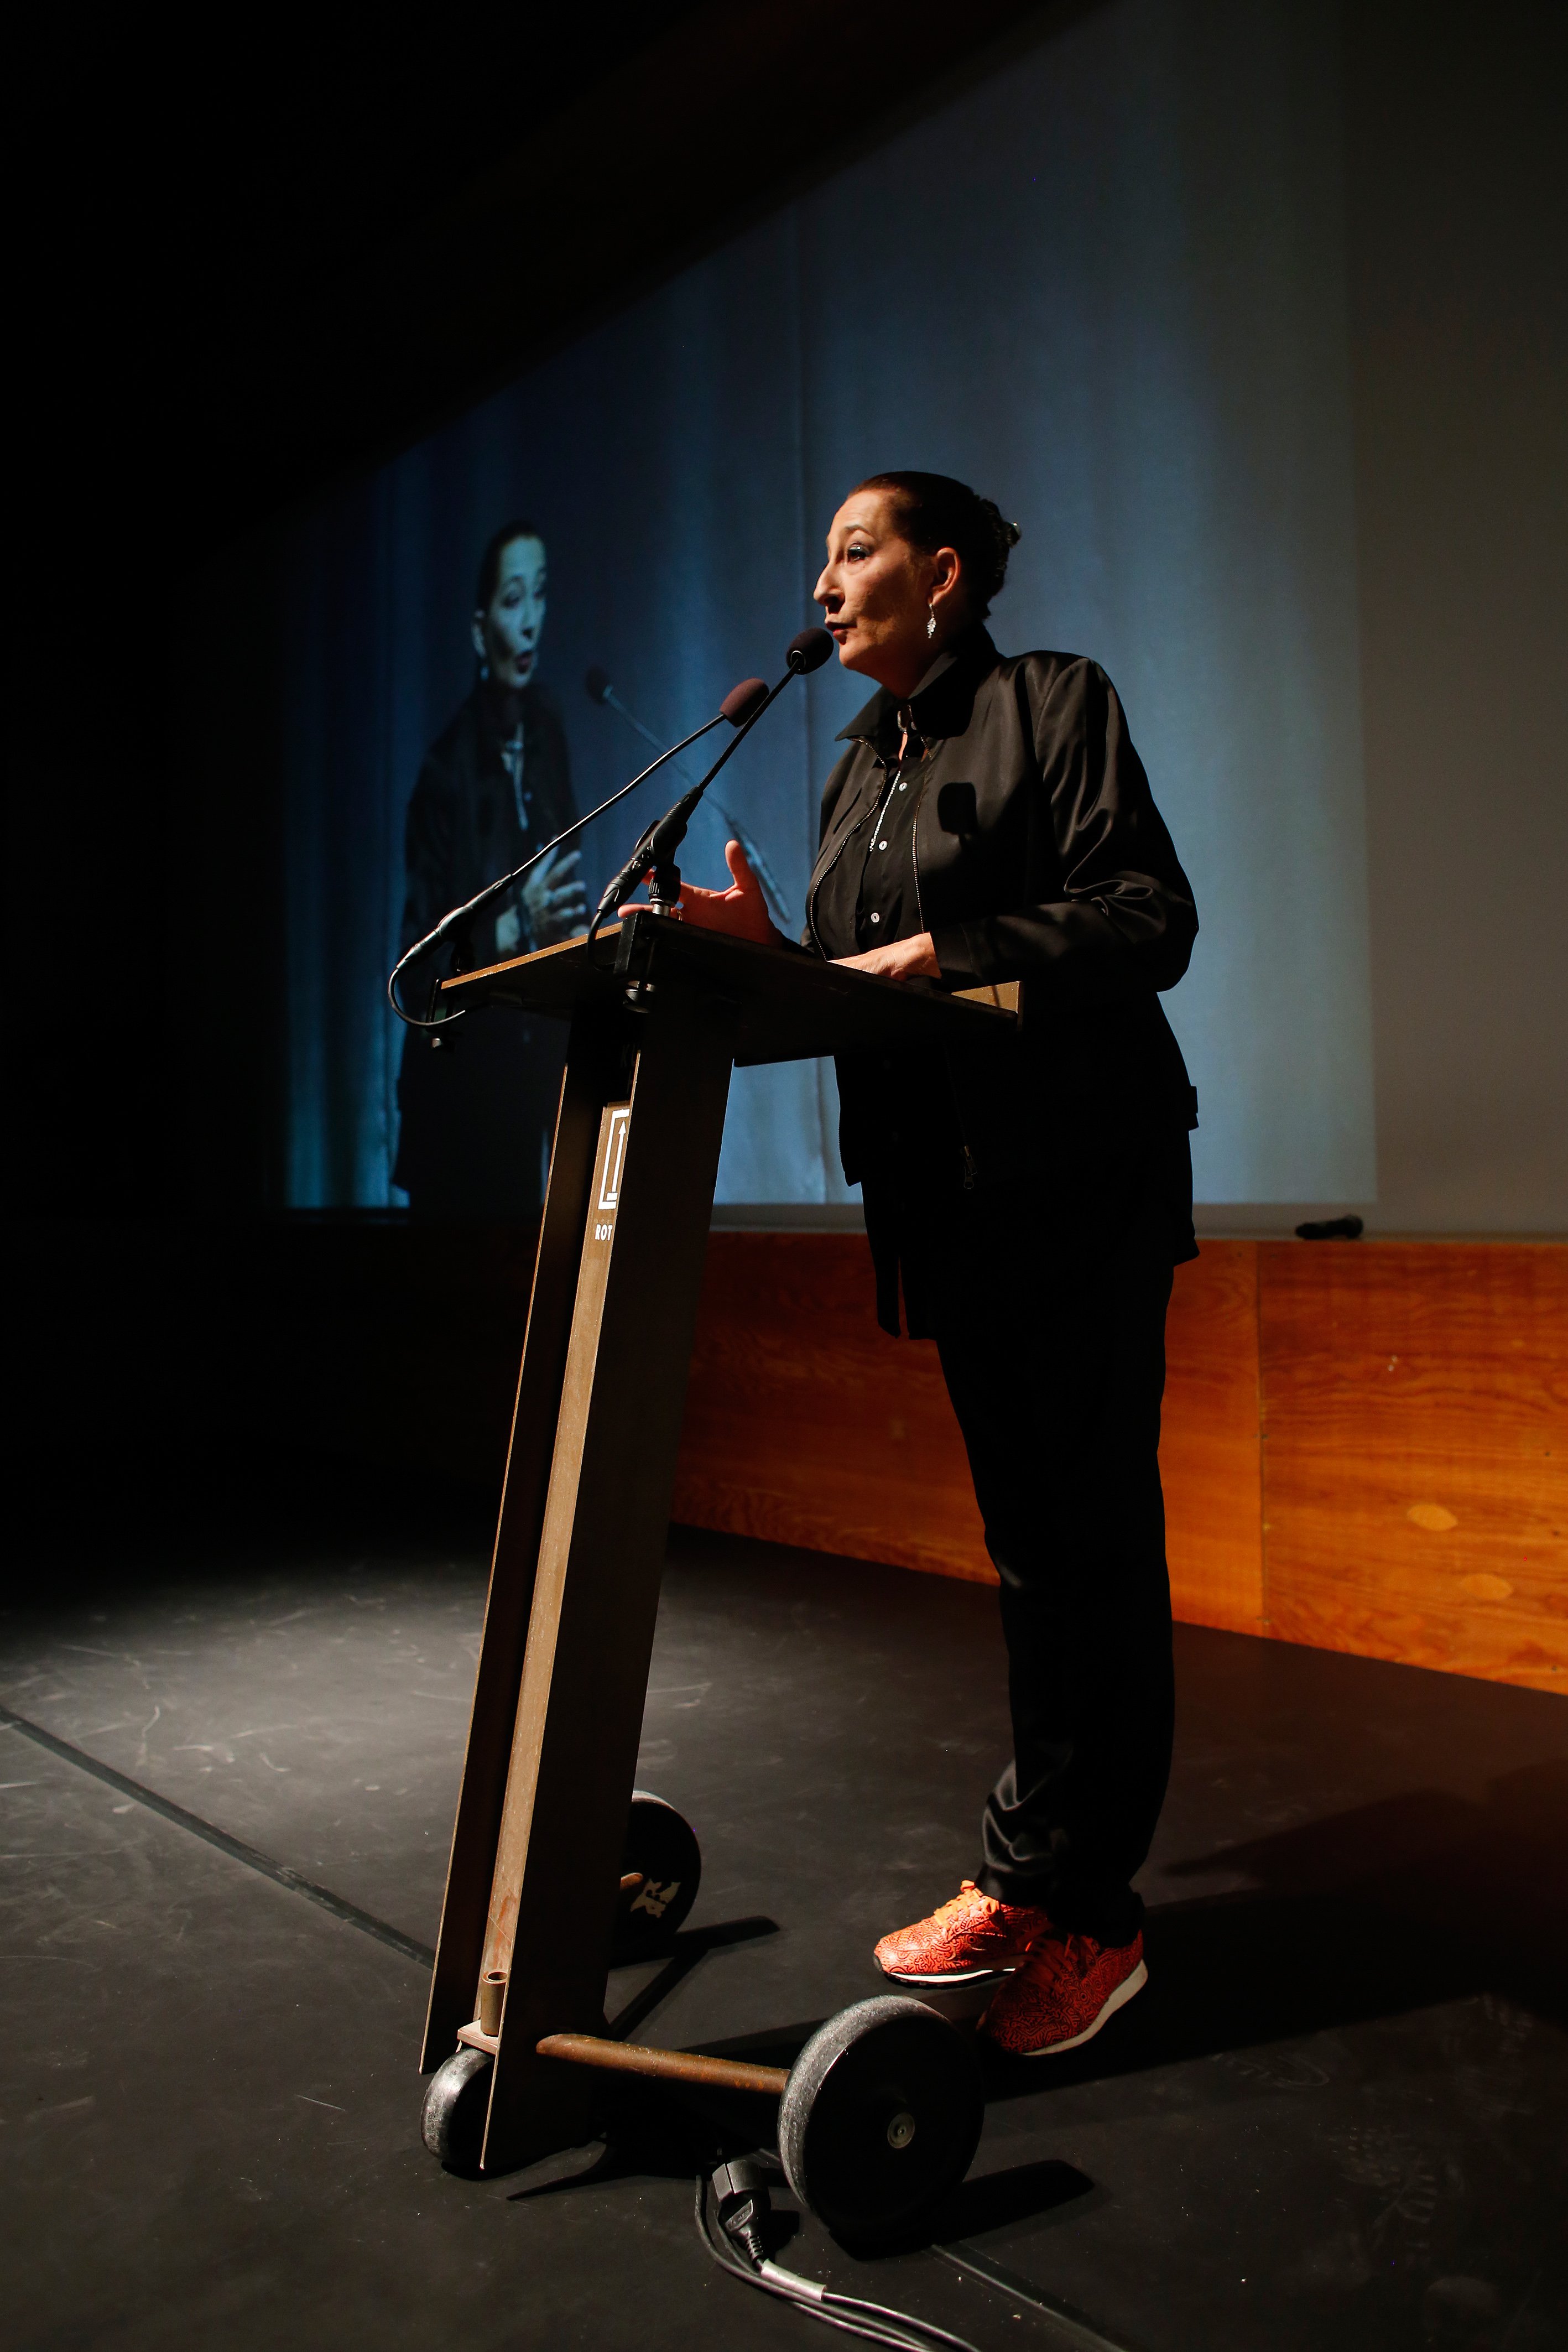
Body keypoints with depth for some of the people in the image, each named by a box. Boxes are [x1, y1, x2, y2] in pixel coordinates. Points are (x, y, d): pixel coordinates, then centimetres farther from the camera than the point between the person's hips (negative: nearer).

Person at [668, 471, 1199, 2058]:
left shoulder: (1053, 700, -2)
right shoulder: (860, 767, 19)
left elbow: (1150, 919, -13)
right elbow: (861, 986, 15)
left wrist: (943, 951, -19)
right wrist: (765, 952, -2)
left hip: (1079, 1175, -7)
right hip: (946, 1189, 7)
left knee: (1087, 1531, -3)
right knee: (1026, 1534, 12)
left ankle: (1075, 1908, 8)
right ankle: (1031, 1874, 22)